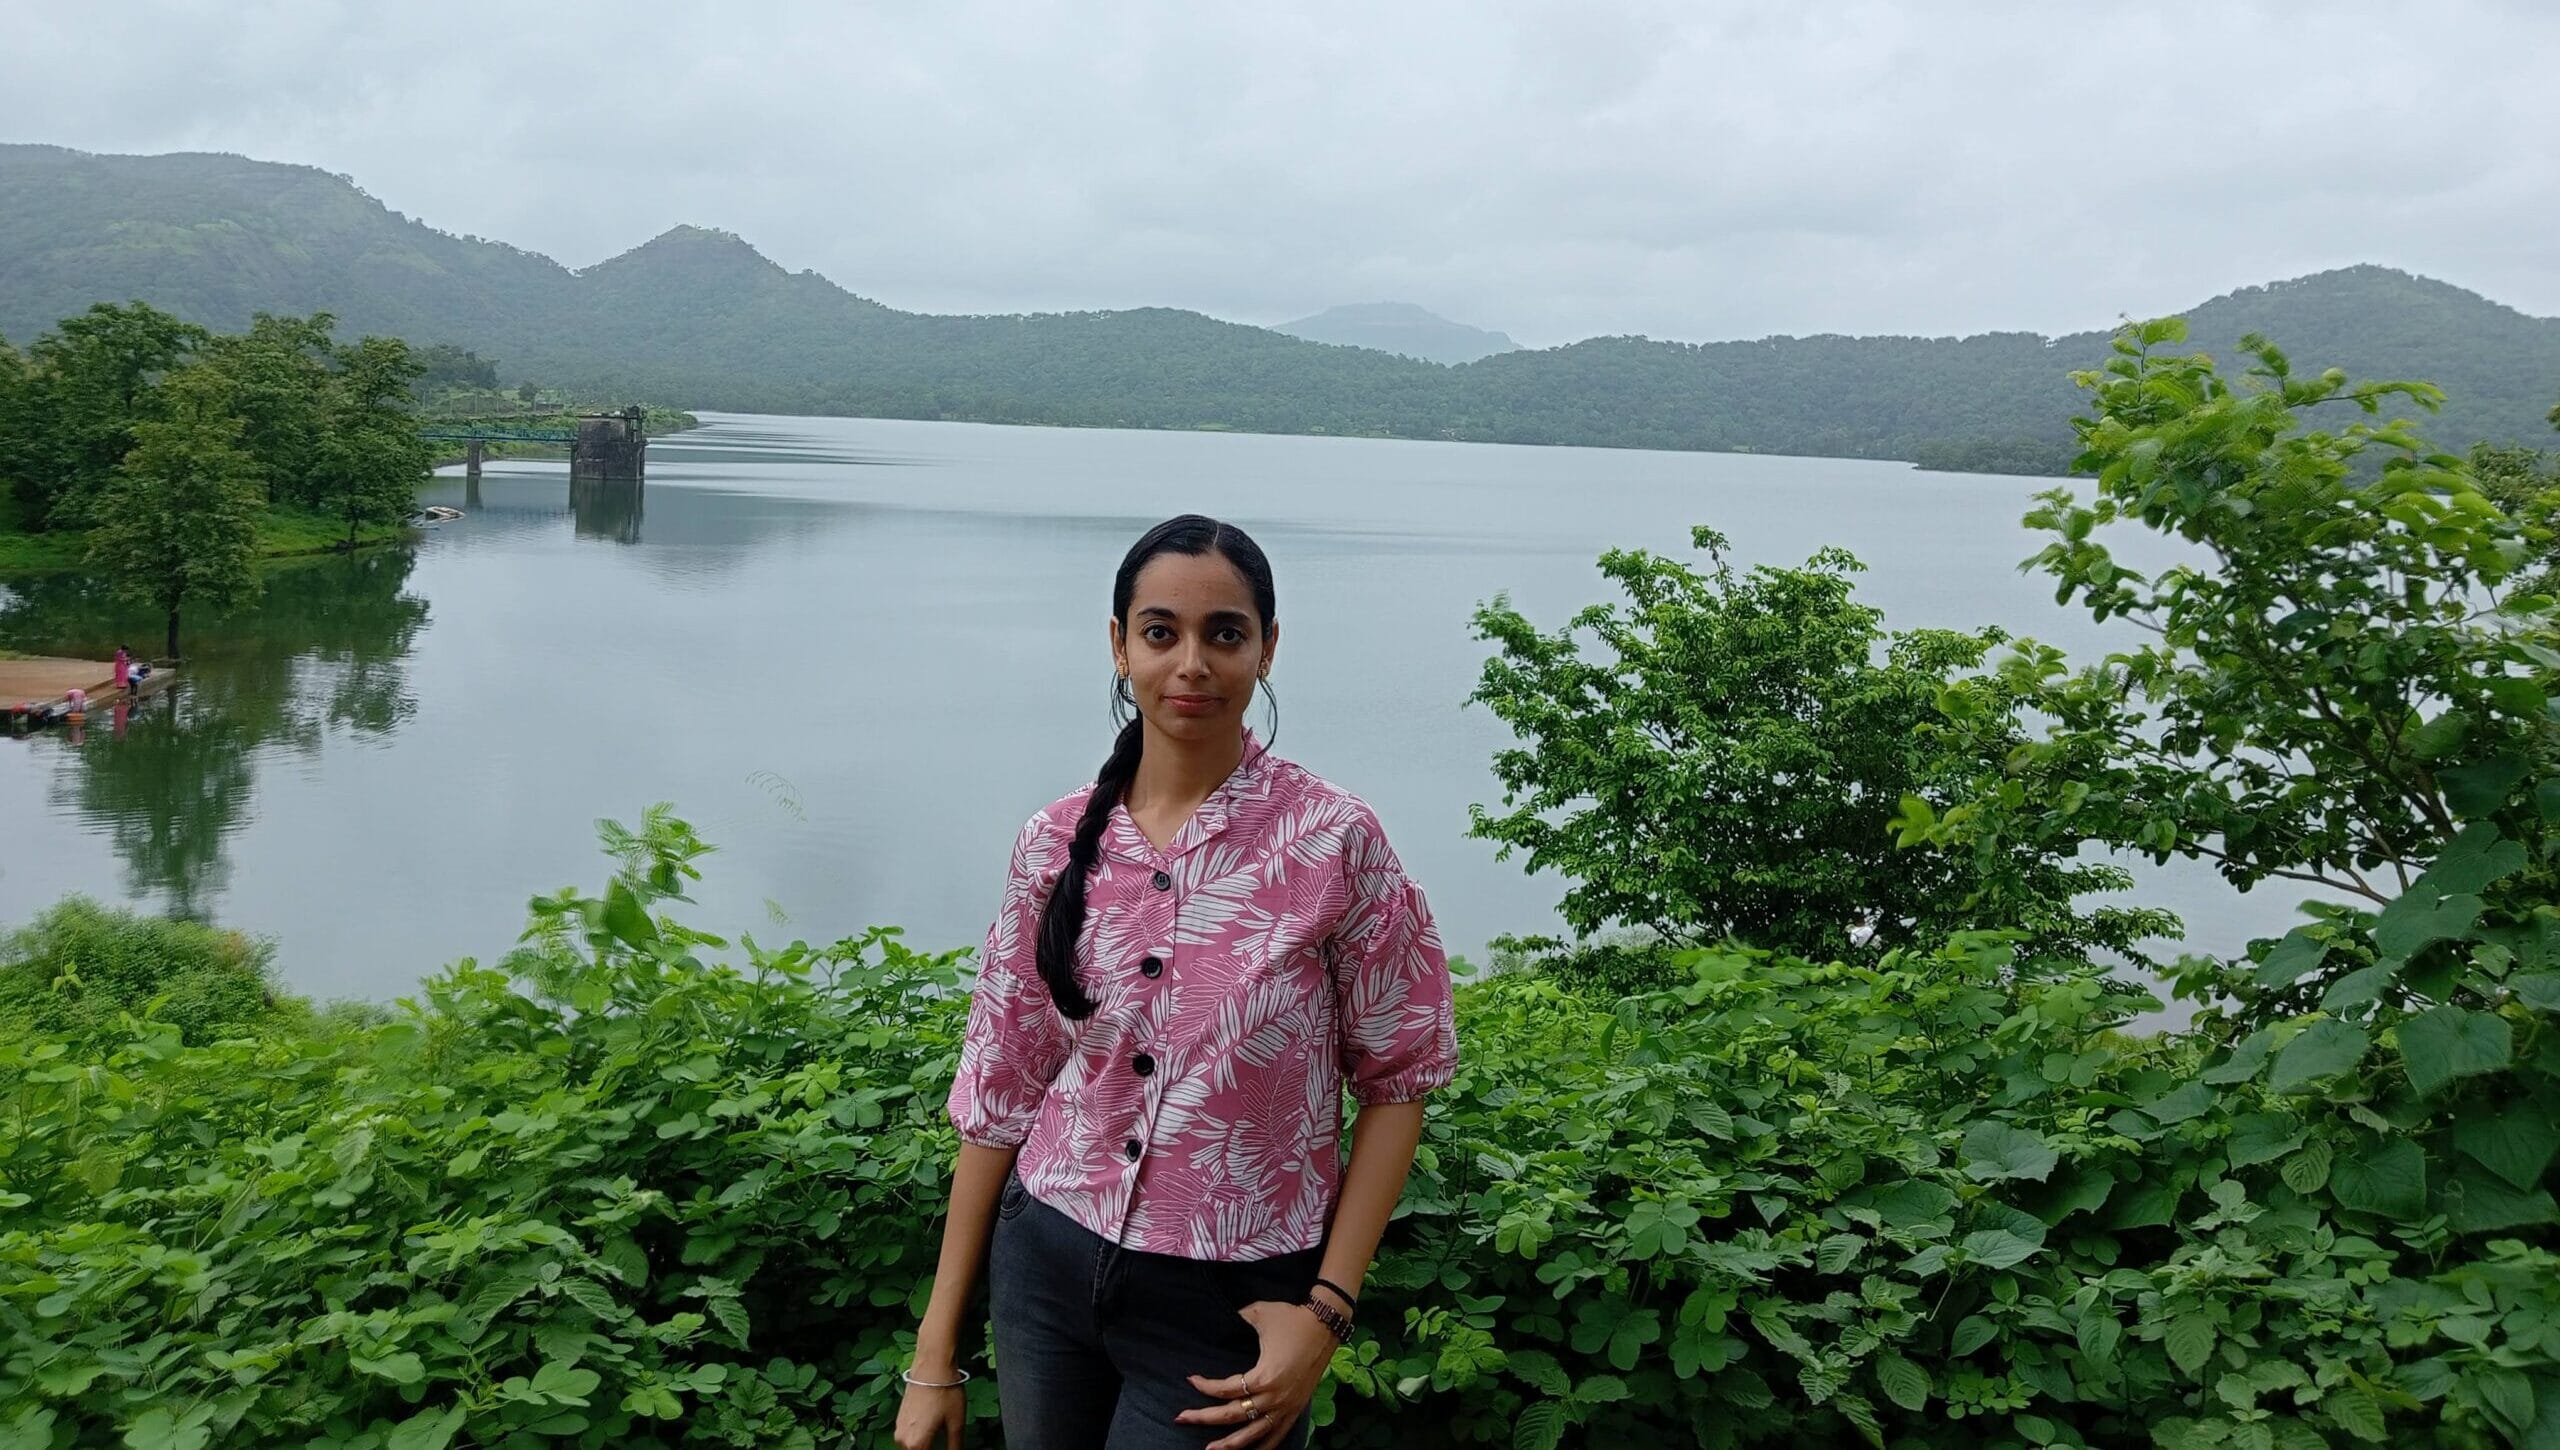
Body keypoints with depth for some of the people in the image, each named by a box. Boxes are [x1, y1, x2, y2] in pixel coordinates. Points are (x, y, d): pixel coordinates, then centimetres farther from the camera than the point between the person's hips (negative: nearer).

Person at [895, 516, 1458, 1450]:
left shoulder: (1334, 841, -14)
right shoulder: (1057, 844, -4)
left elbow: (1396, 1075, -6)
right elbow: (1001, 1090, 2)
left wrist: (1327, 1310, -14)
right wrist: (935, 1354, 4)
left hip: (1226, 1302, -3)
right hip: (1046, 1267, 4)